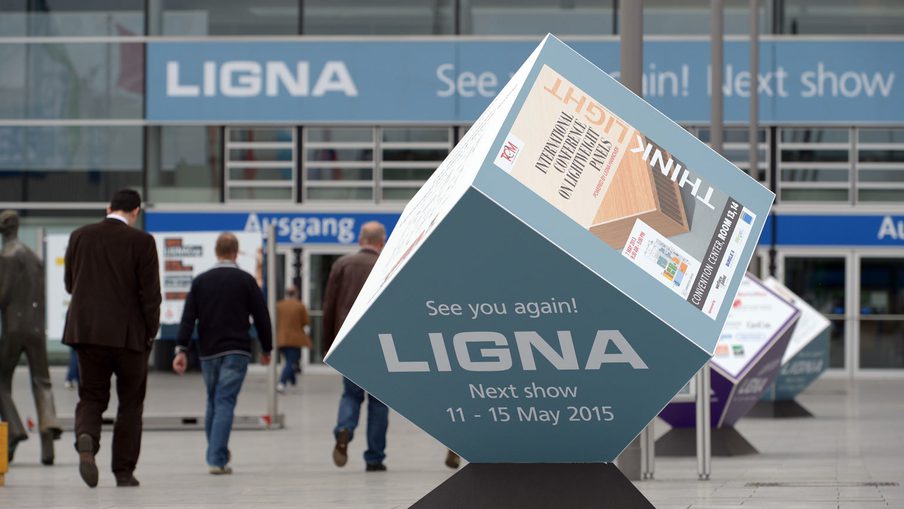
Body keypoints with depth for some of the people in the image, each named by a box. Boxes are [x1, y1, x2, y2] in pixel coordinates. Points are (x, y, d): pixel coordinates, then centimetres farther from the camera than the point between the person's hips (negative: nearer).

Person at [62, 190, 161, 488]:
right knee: (130, 403, 10)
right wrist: (151, 331, 3)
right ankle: (124, 471, 9)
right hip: (129, 332, -2)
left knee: (91, 397, 9)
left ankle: (86, 438, -22)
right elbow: (150, 292, -8)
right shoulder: (141, 242, -8)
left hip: (85, 330, 2)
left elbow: (70, 284, 11)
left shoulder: (80, 237, 3)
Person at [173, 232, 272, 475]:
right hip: (236, 352, -3)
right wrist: (266, 349, 11)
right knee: (225, 403, -7)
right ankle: (218, 460, -16)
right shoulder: (246, 280, 0)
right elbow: (261, 316, 0)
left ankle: (215, 454, 24)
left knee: (212, 403, 17)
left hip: (208, 352, 3)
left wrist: (181, 349, -2)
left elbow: (188, 318, 0)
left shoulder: (201, 281, 7)